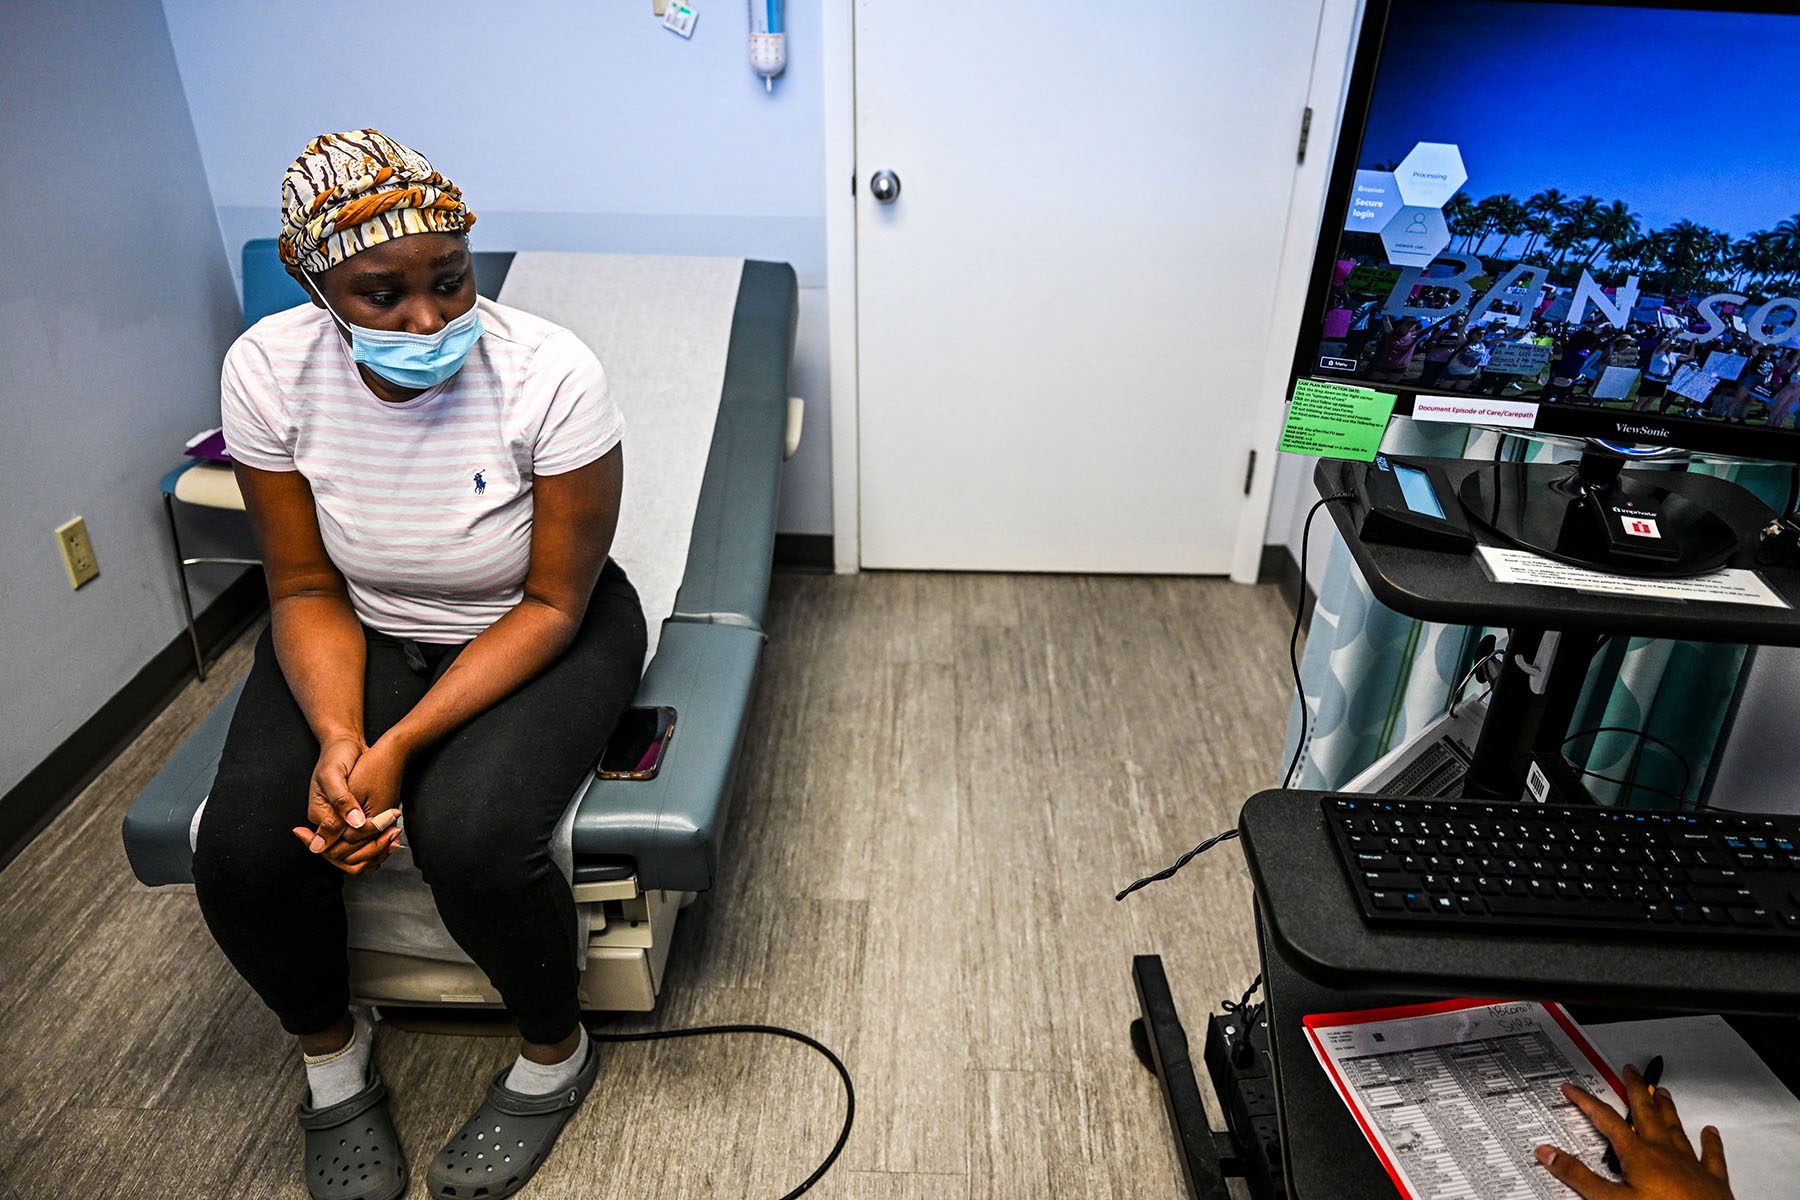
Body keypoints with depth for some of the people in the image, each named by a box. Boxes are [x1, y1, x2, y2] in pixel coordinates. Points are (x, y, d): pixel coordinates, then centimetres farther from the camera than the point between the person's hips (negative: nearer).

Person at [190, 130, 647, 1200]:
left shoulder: (551, 374, -26)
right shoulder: (268, 369, -16)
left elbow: (554, 603, -20)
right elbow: (307, 589, -7)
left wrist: (400, 746, -27)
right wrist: (337, 737, -25)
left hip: (534, 631, -3)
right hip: (364, 630, 4)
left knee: (470, 839, -29)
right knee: (242, 852, -18)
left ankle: (555, 1053, 5)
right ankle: (331, 1048, 17)